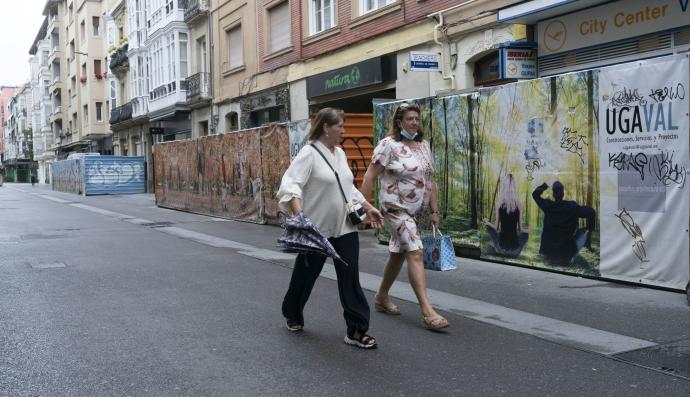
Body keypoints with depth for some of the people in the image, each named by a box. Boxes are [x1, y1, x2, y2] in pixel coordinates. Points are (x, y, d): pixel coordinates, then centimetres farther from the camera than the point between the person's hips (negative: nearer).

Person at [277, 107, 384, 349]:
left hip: (345, 229, 6)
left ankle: (356, 330, 3)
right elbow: (290, 185, -24)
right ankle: (292, 315, 37)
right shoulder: (309, 154, -13)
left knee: (350, 279, -1)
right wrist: (300, 216, -38)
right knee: (305, 275, 12)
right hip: (316, 229, -6)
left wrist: (368, 208, 18)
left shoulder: (340, 154, 11)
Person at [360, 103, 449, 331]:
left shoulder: (424, 145, 10)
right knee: (415, 253, -16)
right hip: (395, 208, -7)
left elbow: (430, 180, 13)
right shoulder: (388, 145, -10)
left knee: (398, 253, 16)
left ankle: (382, 297, 33)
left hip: (417, 210, 7)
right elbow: (370, 176, -10)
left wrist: (434, 210, 10)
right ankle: (427, 312, -19)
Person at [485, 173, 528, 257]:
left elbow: (496, 228, 1)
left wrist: (487, 223, 22)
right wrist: (521, 231, 26)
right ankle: (517, 250, 19)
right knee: (525, 234, 34)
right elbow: (520, 230, 2)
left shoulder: (500, 205, -7)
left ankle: (497, 248, 22)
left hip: (502, 248, -1)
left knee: (489, 226, 24)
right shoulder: (518, 205, -5)